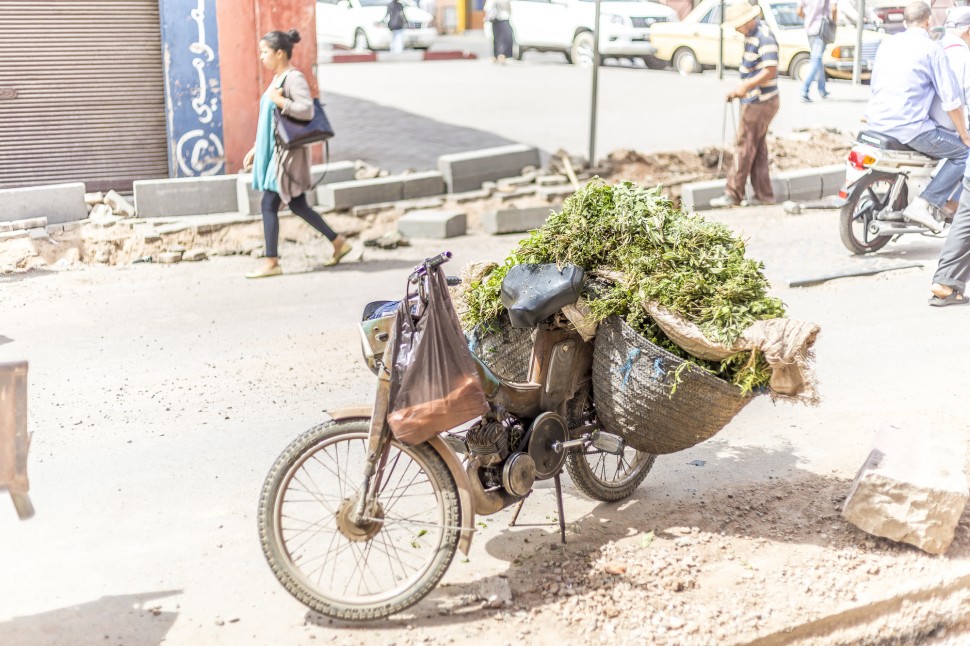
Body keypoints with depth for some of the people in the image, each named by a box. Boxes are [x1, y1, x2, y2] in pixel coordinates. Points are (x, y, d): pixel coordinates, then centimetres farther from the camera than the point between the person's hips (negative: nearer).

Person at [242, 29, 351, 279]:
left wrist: (280, 101, -20)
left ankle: (271, 263, -2)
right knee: (297, 205, 12)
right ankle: (339, 242, 21)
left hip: (288, 152, -9)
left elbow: (307, 110, -25)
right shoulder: (277, 79, 16)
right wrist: (256, 148, 21)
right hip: (274, 151, 9)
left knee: (269, 205, -8)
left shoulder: (294, 78, -13)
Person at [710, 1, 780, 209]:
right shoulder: (751, 35, 12)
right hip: (753, 100, 10)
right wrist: (738, 90, 17)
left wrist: (746, 86, -30)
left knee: (745, 147, -4)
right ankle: (763, 195, 17)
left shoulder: (765, 38, -19)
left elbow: (770, 70, -26)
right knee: (757, 149, 12)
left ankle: (733, 195, 1)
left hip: (760, 103, -10)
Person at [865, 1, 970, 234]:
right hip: (910, 128, -8)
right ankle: (924, 204, -9)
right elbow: (951, 99, -8)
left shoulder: (887, 44, 12)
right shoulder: (932, 48, -7)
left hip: (877, 123, 8)